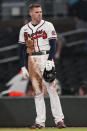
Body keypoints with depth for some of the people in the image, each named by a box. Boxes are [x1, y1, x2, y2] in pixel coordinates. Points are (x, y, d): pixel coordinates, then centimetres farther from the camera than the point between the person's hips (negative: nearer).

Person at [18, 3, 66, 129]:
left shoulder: (48, 26, 3)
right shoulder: (24, 29, 12)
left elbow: (53, 44, -4)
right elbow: (21, 49, 13)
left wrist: (49, 60, -15)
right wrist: (23, 67, 6)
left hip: (46, 58, -3)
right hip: (32, 60, 3)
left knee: (51, 88, -11)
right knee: (37, 90, 4)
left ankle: (59, 119, -11)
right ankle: (40, 121, 6)